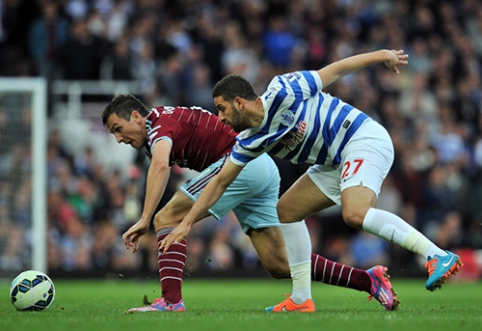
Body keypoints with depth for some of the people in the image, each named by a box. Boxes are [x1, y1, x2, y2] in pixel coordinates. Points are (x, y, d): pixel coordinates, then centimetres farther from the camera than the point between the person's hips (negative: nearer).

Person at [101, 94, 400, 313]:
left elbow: (160, 165, -28)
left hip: (240, 160, -10)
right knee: (280, 266, 6)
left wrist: (144, 220, -32)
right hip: (263, 169, 10)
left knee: (167, 217, -10)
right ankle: (368, 280, 8)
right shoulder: (169, 120, 22)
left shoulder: (160, 124, -8)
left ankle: (171, 300, -20)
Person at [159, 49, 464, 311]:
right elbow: (221, 182, 13)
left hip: (364, 139, -9)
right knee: (286, 211, 8)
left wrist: (381, 55, -5)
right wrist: (187, 222, 10)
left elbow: (335, 70, -7)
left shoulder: (281, 93, -17)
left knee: (355, 213, -31)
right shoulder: (250, 141, 5)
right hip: (337, 163, 9)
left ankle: (439, 256, -32)